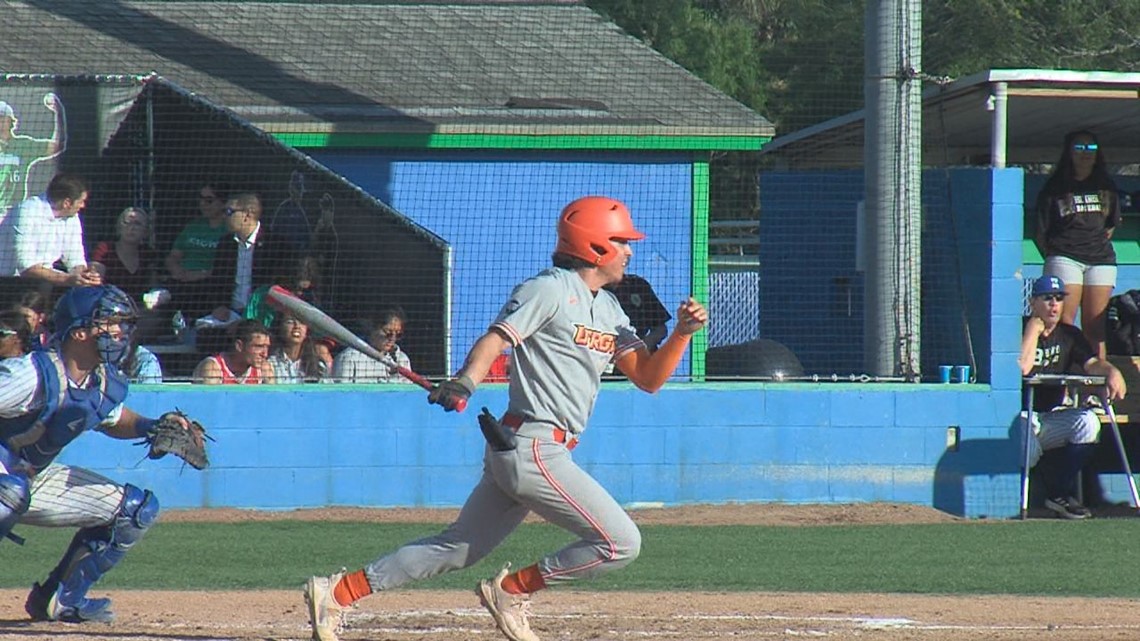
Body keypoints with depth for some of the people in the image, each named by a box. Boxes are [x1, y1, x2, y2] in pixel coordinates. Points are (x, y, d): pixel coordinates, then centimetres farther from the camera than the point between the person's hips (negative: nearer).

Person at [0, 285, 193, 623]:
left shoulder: (107, 383, -2)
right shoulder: (35, 375, -28)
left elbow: (112, 419, 20)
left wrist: (152, 426, 2)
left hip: (34, 478, 9)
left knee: (139, 508, 7)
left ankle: (61, 599, 11)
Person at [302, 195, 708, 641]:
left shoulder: (609, 310, 19)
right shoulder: (549, 290, -8)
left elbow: (648, 378, 17)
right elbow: (495, 339, -20)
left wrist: (682, 333, 1)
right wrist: (465, 383, -38)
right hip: (534, 447, -9)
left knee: (459, 548, 12)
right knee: (621, 542, -10)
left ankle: (336, 592, 12)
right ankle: (513, 589, 2)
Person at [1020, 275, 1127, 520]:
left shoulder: (1069, 335, 12)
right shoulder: (1020, 330, -3)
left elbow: (1091, 362, -4)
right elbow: (1022, 368, -20)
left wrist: (1112, 371, -27)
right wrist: (1034, 328, -13)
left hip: (1053, 416, 5)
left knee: (1088, 421, -25)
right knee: (1027, 452, -37)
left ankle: (1059, 492, -12)